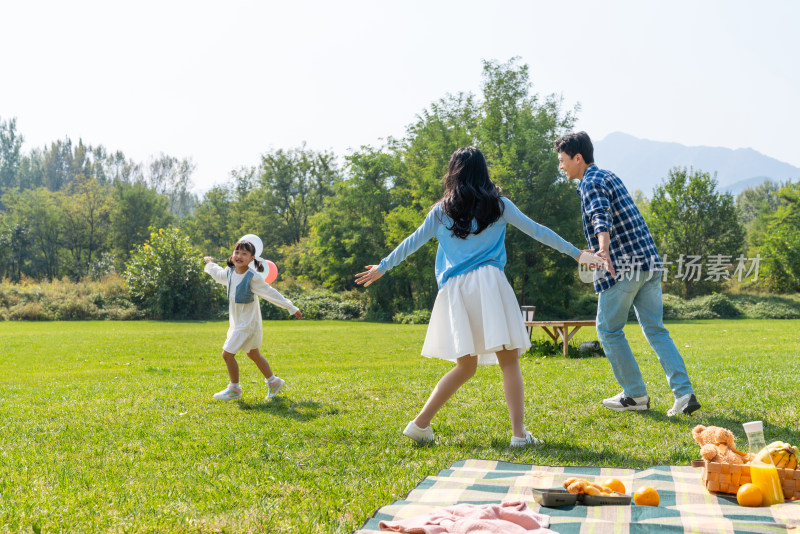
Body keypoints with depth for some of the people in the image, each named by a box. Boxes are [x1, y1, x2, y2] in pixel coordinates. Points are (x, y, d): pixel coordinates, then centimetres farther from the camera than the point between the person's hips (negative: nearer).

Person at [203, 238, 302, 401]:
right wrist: (210, 264, 41)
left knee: (227, 353, -8)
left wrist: (292, 308, -10)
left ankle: (234, 389, 9)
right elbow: (218, 274, 25)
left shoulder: (253, 278, -20)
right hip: (237, 322, 8)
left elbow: (271, 293, -14)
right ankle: (273, 382, 34)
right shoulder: (229, 273, 0)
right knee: (253, 354, 19)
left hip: (247, 323, -8)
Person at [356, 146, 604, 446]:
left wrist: (382, 267, 28)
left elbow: (413, 242, 15)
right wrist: (575, 253, 20)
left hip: (454, 290, 3)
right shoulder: (498, 205, 9)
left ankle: (420, 424, 9)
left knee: (466, 366, 13)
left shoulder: (441, 211, 11)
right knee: (508, 360, 0)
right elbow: (537, 231, 12)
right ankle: (519, 433, -5)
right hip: (487, 283, -3)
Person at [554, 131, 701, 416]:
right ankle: (684, 393, -1)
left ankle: (636, 394, 11)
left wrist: (603, 250, -47)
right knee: (656, 330, 8)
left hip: (623, 266, -9)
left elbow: (601, 217, -30)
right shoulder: (609, 176, 20)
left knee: (609, 329, 6)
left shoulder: (591, 183, -9)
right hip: (649, 262, 9)